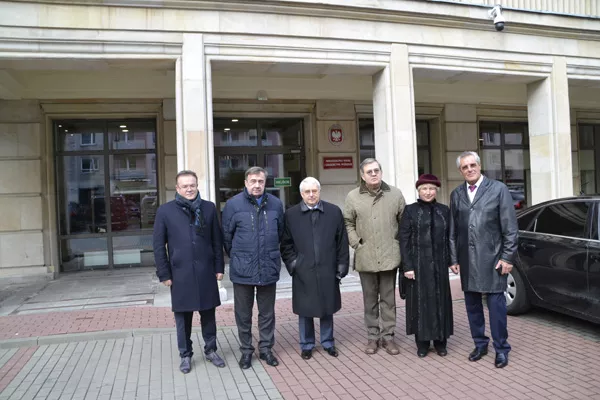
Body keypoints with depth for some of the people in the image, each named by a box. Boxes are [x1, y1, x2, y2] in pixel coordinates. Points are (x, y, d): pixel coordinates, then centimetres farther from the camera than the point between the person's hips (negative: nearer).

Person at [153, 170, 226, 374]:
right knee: (182, 316, 10)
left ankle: (211, 350, 30)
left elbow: (217, 240, 6)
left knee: (208, 313, 12)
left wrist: (219, 267, 3)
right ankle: (185, 355, 26)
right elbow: (158, 245, -1)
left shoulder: (209, 208, 3)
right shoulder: (165, 211, -2)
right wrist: (164, 273, -4)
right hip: (180, 273, -1)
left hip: (206, 272, 2)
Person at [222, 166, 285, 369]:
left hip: (269, 268, 2)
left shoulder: (275, 204, 0)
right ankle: (246, 350, 26)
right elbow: (226, 235, 1)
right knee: (243, 314, 10)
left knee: (267, 312, 14)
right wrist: (236, 257, 8)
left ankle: (266, 348, 29)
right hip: (242, 269, -2)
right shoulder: (233, 204, -7)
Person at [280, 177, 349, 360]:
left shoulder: (334, 212, 1)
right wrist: (292, 263, -4)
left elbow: (342, 242, 3)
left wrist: (342, 266, 1)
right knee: (305, 310, 9)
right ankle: (307, 345, 25)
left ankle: (328, 342, 30)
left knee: (327, 309, 13)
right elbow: (286, 244, 5)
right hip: (303, 272, -1)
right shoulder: (291, 214, 0)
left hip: (327, 271, 1)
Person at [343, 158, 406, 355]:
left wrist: (399, 243, 1)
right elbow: (348, 223, 6)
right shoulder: (353, 197, 0)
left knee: (388, 298, 8)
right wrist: (356, 243, -3)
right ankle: (372, 336, 22)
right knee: (370, 299, 10)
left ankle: (387, 335, 21)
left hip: (389, 256, 0)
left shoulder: (395, 194, 2)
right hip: (365, 257, 0)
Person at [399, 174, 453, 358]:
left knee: (440, 301, 8)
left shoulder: (444, 210, 7)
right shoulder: (410, 210, -2)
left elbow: (449, 238, 10)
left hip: (439, 264, 3)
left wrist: (449, 260, 2)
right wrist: (407, 266, -11)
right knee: (420, 301, 4)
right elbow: (404, 240, -5)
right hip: (418, 264, -3)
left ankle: (440, 342, 21)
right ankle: (422, 343, 15)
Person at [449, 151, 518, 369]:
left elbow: (510, 226, -4)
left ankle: (501, 349, 14)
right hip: (467, 259, 4)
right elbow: (453, 230, 10)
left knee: (496, 303, 0)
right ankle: (480, 344, 26)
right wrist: (454, 258, 7)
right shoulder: (456, 194, 9)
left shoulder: (498, 189, -2)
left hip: (492, 257, -4)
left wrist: (507, 257, -9)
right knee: (472, 304, 11)